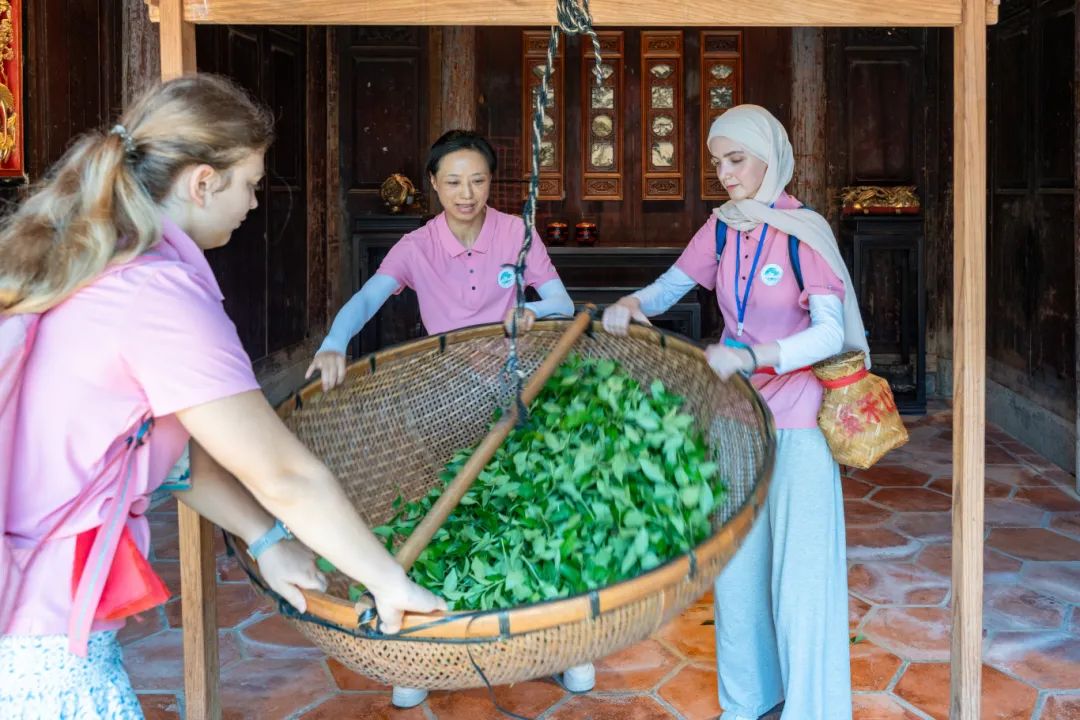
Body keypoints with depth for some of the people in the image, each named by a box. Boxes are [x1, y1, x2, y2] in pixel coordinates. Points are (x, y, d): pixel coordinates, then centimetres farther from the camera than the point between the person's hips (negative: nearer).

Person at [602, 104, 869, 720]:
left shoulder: (804, 231, -13)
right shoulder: (722, 229, 4)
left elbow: (830, 332, -22)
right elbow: (671, 286, 12)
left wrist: (748, 356, -35)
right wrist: (632, 305, -11)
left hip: (795, 417, -6)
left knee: (799, 567, -2)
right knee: (737, 558, 13)